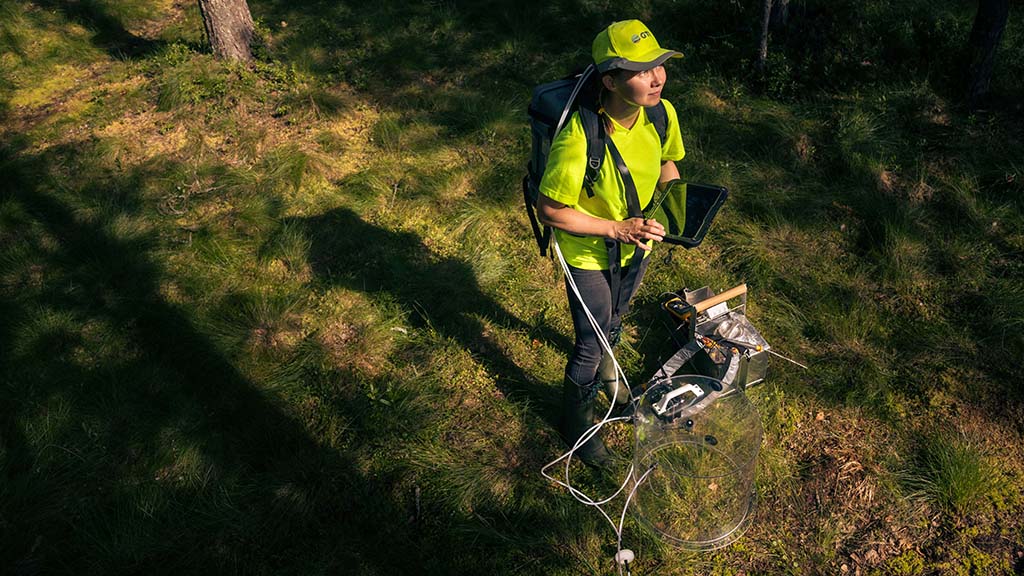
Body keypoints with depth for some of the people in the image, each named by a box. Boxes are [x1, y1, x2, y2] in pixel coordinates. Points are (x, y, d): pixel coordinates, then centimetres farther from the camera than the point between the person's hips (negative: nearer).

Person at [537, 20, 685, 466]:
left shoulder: (662, 114, -18)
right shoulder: (577, 140, -38)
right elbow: (550, 211, -27)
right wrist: (618, 229, -32)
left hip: (637, 245, 6)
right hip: (588, 253, -6)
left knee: (614, 319, 31)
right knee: (590, 342, 8)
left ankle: (604, 366, 64)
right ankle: (576, 420, 36)